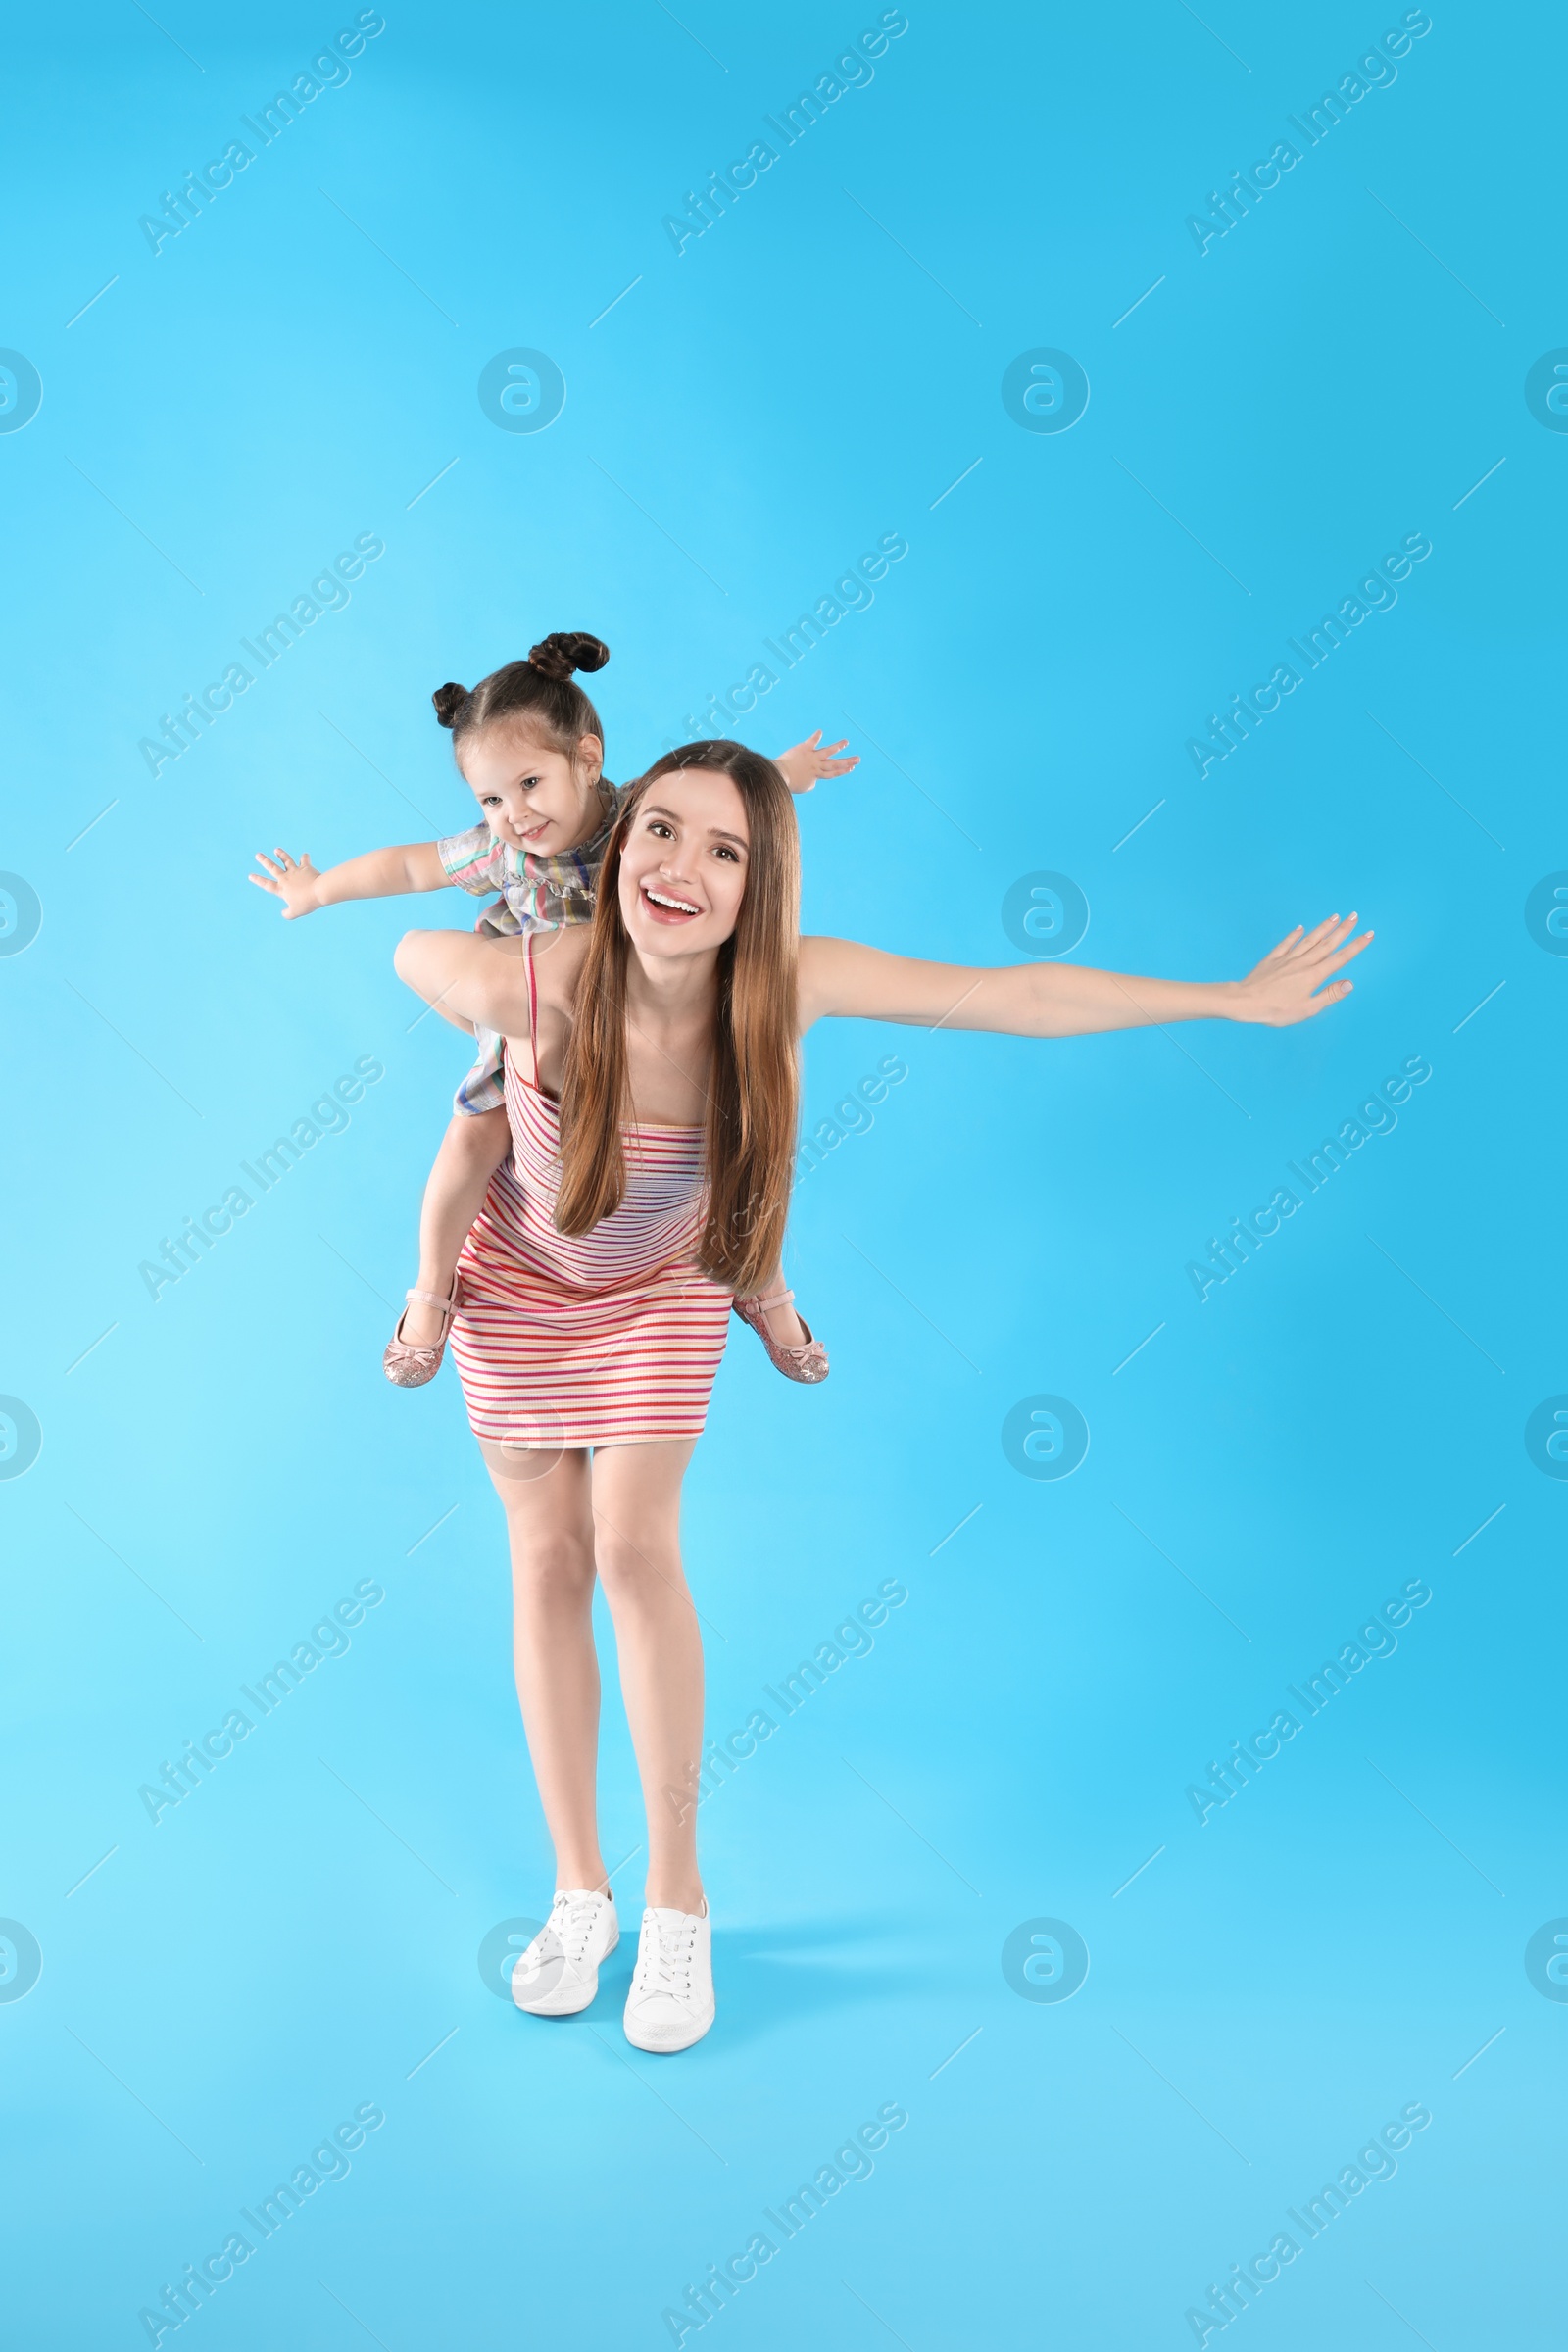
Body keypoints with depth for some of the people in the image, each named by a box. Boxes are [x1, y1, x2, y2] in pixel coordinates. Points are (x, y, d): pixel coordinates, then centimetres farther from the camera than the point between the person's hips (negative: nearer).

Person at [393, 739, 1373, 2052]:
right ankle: (579, 1891, 19)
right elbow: (413, 954, -12)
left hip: (663, 1291, 0)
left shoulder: (792, 983, -31)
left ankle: (678, 1896, 5)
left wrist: (1234, 999, -17)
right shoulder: (527, 985, -35)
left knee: (635, 1552, -11)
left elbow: (1024, 999, -24)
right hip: (522, 1284, 0)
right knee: (547, 1563, 4)